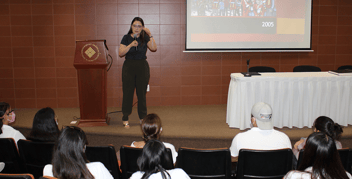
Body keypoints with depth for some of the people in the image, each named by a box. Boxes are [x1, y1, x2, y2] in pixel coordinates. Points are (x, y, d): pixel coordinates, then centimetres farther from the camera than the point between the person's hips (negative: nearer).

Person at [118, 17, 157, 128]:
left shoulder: (145, 38, 5)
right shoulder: (126, 38, 2)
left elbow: (154, 48, -11)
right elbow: (120, 53, -7)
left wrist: (150, 35, -17)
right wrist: (131, 45, -20)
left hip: (142, 67, 1)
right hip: (129, 66, -1)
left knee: (142, 93, 6)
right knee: (127, 93, 0)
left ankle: (143, 118, 17)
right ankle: (125, 119, 7)